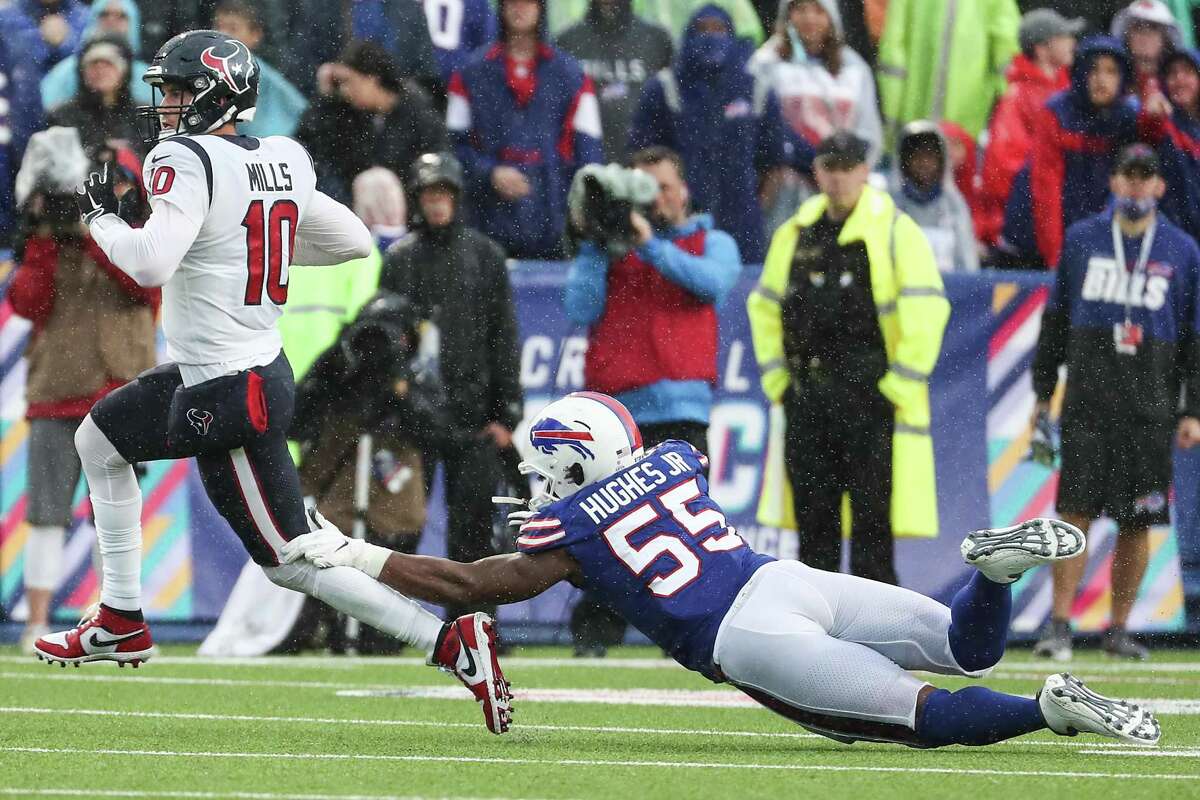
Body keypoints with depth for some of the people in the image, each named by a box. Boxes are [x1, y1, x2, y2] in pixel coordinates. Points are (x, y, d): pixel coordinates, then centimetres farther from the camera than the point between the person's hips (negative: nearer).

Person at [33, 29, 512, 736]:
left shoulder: (189, 161, -18)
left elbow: (150, 262, -31)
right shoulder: (284, 160, 6)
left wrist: (101, 217, -12)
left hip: (230, 399, -10)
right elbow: (355, 242, 13)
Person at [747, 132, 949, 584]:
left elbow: (927, 310, -10)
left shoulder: (895, 232, -4)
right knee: (813, 514, 8)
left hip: (871, 396, -6)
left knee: (872, 517, -5)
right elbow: (765, 307, 22)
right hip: (808, 398, 6)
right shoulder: (796, 234, 13)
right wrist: (776, 377, 13)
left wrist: (900, 385, -12)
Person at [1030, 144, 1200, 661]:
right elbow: (1055, 319, 14)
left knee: (1136, 523, 2)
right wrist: (1042, 391, 10)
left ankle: (1118, 628, 10)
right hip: (1087, 403, 0)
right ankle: (1059, 624, -7)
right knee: (1076, 512, -8)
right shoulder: (1082, 240, 8)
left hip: (1150, 408, 1)